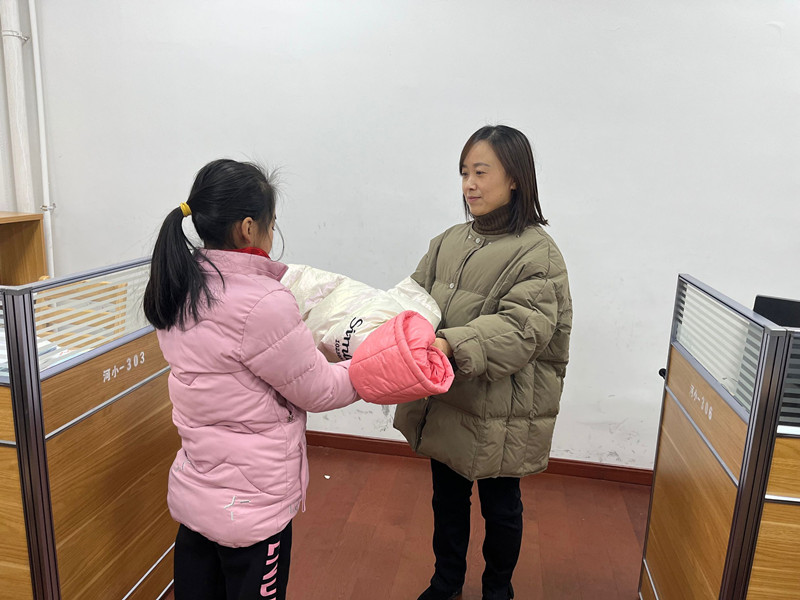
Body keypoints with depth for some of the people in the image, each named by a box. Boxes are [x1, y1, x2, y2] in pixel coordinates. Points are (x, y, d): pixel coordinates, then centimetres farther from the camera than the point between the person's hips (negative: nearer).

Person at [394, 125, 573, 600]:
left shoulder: (537, 253, -16)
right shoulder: (450, 242, 3)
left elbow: (521, 328, -26)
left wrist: (453, 345, -40)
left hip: (500, 413, -5)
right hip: (444, 401, 5)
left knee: (500, 506, 18)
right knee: (448, 497, 23)